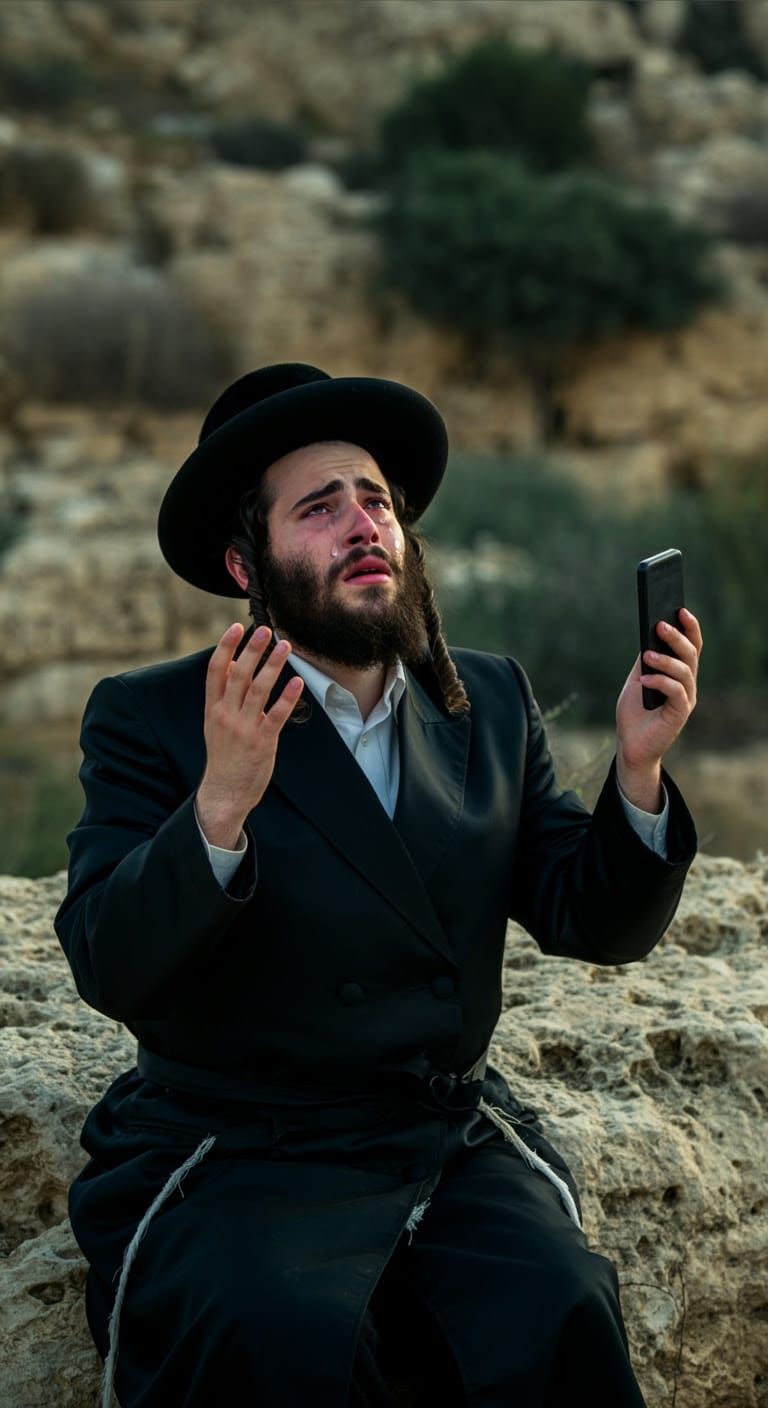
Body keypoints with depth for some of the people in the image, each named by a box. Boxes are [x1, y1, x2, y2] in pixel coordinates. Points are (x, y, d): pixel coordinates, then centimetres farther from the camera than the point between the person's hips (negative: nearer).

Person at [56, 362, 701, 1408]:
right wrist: (220, 806, -27)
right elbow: (107, 969, -12)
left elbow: (598, 926, 8)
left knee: (556, 1323, -26)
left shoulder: (491, 704, 11)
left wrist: (637, 771, -10)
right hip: (235, 1163, -3)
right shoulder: (151, 719, -1)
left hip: (456, 1145, 3)